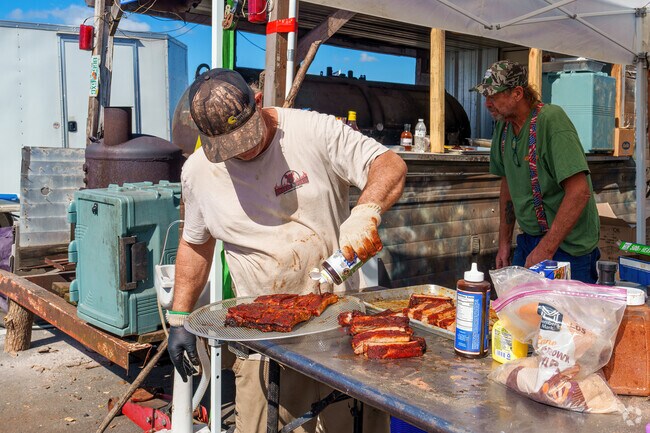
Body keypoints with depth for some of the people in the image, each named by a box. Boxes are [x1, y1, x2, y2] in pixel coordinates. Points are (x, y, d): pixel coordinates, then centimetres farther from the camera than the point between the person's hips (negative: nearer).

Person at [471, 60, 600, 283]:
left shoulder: (551, 119, -19)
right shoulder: (503, 126, 4)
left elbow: (580, 192, -25)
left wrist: (546, 249, -24)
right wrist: (504, 242, 12)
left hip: (567, 247, -7)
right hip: (528, 240, 7)